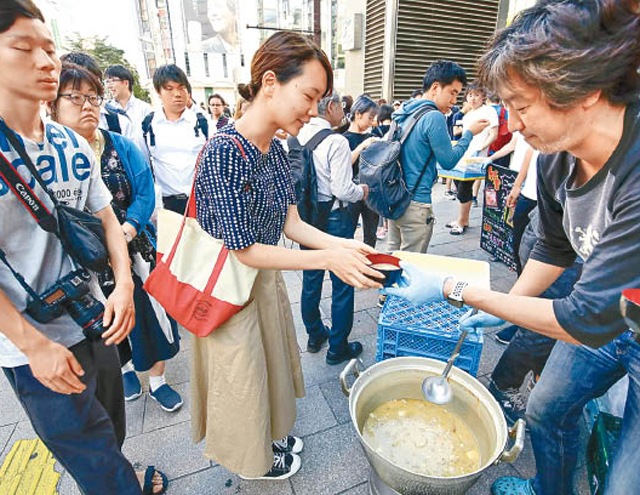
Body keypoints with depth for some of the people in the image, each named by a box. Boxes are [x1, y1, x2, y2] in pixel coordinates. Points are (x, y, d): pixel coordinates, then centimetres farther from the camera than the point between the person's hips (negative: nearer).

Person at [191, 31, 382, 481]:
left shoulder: (276, 151, -2)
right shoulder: (222, 154, -27)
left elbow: (291, 224, -1)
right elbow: (243, 250, -26)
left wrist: (341, 244, -15)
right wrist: (328, 259, -26)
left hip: (268, 277, 8)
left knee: (271, 362, 26)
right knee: (243, 375, 16)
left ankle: (272, 433, 55)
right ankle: (253, 457, 47)